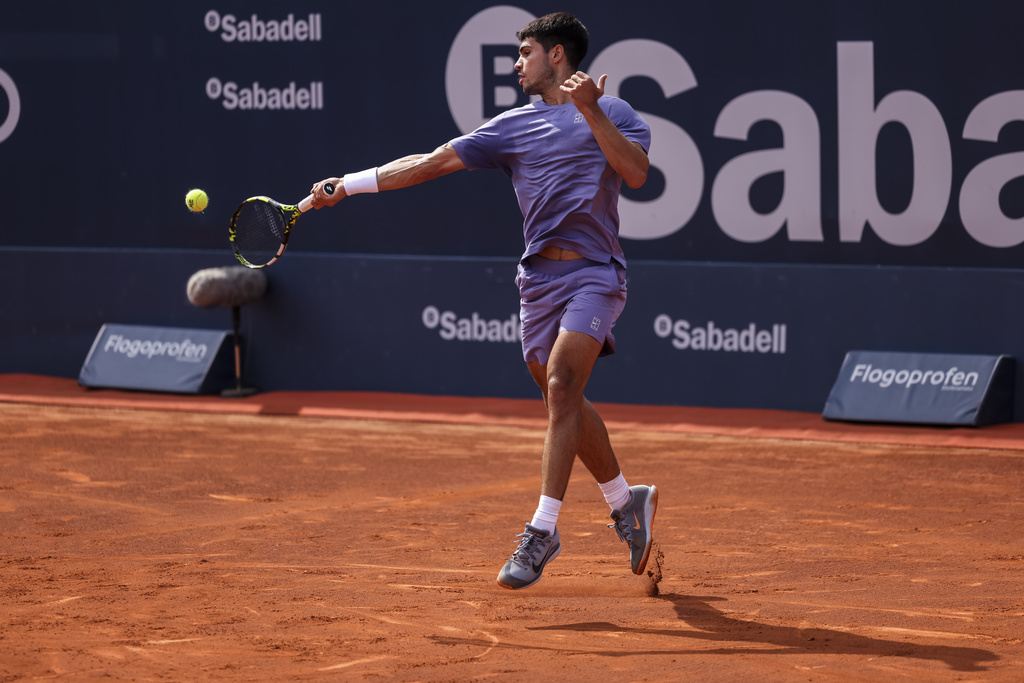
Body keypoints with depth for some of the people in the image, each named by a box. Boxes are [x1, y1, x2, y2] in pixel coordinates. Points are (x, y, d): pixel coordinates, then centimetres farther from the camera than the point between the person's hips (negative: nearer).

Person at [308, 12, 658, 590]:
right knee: (564, 403, 8)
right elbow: (430, 163, 14)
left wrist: (591, 111, -19)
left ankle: (543, 531, -22)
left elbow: (637, 172, -14)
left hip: (594, 271, -5)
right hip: (539, 276, 5)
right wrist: (348, 185, 11)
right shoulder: (513, 127, 15)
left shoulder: (614, 113, 5)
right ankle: (627, 502, 29)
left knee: (562, 385, -20)